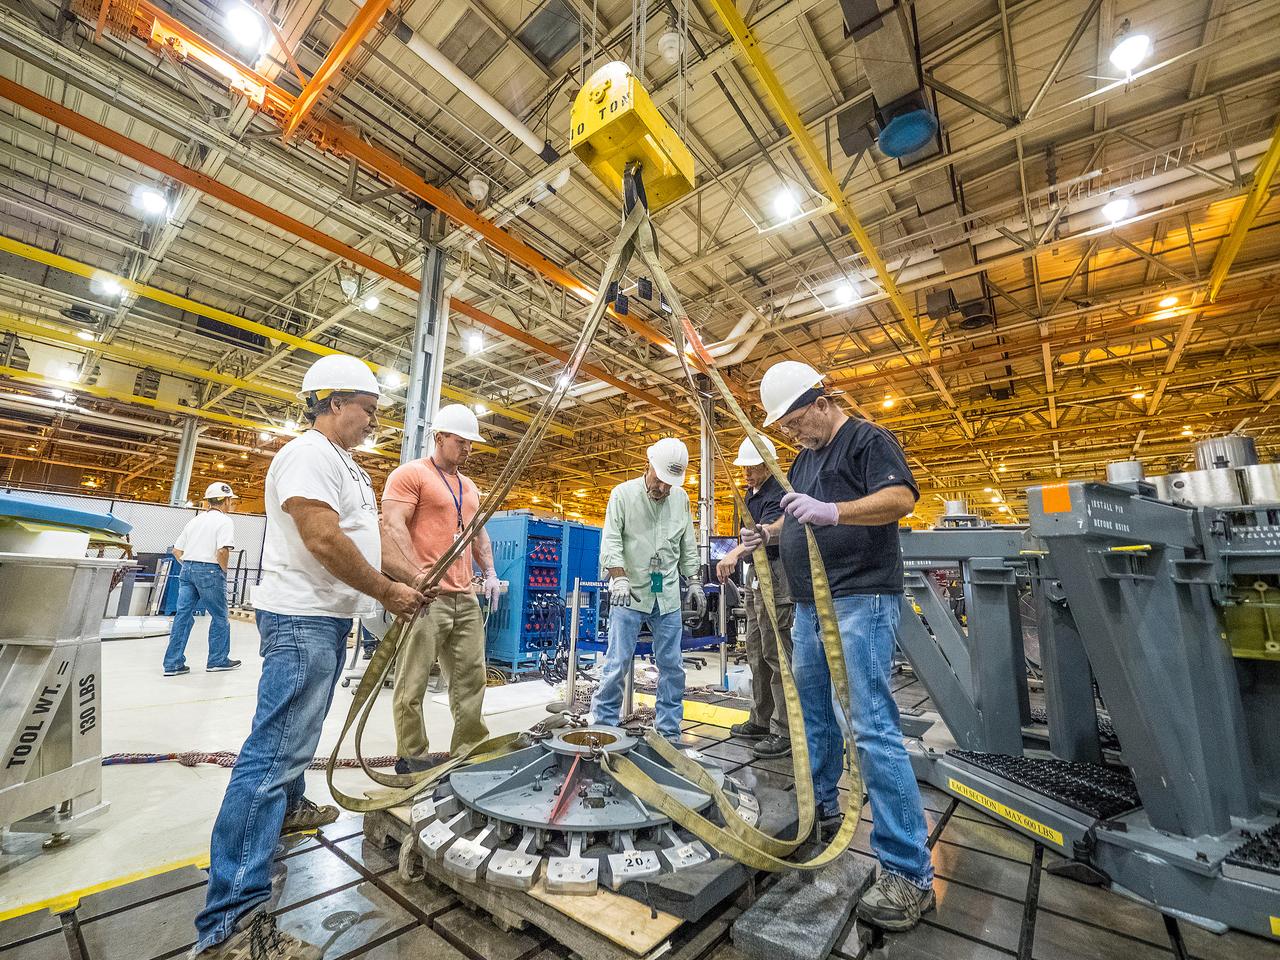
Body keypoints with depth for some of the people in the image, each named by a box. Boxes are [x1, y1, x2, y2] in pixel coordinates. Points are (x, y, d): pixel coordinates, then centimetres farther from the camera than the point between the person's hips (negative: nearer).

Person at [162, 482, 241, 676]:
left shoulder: (195, 520, 15)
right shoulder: (224, 521, -9)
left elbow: (176, 549, 16)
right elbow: (223, 551, -22)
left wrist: (188, 566, 17)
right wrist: (224, 571, -7)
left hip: (187, 569, 7)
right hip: (209, 571, -7)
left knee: (183, 615, 8)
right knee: (219, 616, 6)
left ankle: (173, 663, 9)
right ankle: (218, 660, 15)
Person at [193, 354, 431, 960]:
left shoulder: (343, 463, 16)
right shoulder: (309, 453, -16)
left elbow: (357, 537, 20)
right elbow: (324, 540, -26)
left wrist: (401, 574, 9)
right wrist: (387, 592, -18)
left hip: (328, 616, 11)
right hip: (302, 617, -11)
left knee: (295, 732, 27)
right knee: (279, 746, -10)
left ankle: (287, 807, 49)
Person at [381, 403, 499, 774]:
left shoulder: (469, 486, 20)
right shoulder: (411, 474, -3)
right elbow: (393, 526, -13)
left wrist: (489, 572, 11)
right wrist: (420, 574, -21)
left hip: (466, 597, 7)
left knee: (471, 677, 9)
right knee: (413, 683, 2)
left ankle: (469, 750, 21)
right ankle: (412, 758, 18)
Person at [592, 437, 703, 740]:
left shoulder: (681, 498, 8)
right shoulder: (623, 493, -4)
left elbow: (688, 547, 15)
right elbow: (610, 542, -9)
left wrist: (694, 582, 10)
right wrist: (619, 579, -21)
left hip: (667, 596, 4)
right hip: (630, 593, -4)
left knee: (672, 666, 8)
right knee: (618, 663, -2)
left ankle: (669, 731, 21)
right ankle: (603, 724, 15)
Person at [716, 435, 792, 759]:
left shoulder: (778, 493, -15)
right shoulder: (752, 493, 16)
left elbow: (767, 530, -33)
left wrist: (734, 553, -47)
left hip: (775, 576, -10)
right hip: (756, 576, 10)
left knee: (776, 653, -7)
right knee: (756, 651, 14)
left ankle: (785, 732, 2)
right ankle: (761, 720, 25)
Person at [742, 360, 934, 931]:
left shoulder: (867, 439, -4)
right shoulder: (803, 459, 20)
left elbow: (901, 498, -19)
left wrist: (833, 511, -33)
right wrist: (767, 534, 5)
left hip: (862, 599, -8)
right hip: (810, 605, 9)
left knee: (873, 727, -9)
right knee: (811, 710, 16)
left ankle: (910, 874, 1)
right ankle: (820, 803, 35)